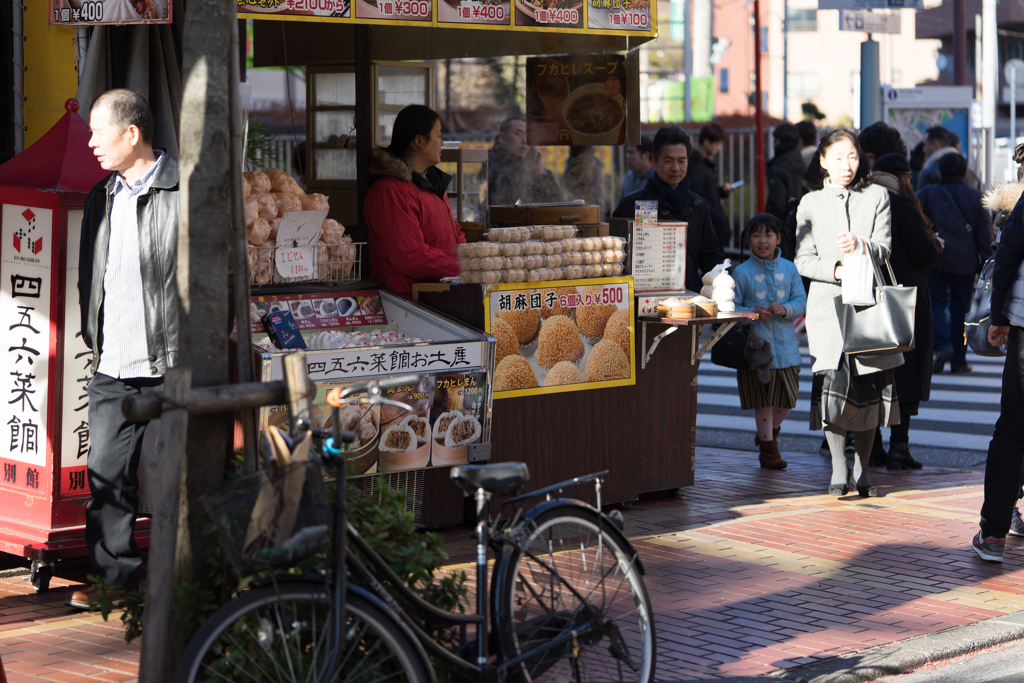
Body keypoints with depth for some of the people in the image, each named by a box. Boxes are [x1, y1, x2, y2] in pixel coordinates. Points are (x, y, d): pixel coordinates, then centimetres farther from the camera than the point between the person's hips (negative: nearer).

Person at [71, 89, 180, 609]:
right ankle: (116, 576, 14)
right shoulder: (101, 199, 16)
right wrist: (93, 337, 16)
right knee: (106, 473, 4)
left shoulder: (186, 194, -7)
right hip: (112, 369, 6)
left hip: (170, 366, -6)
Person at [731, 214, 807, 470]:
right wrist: (752, 313, -20)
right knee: (763, 399, 2)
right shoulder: (741, 273, -2)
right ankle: (768, 447, 14)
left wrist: (785, 309, -16)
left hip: (785, 344, 3)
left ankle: (772, 428, 36)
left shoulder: (789, 269, 6)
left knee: (788, 396, 8)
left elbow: (801, 302, 4)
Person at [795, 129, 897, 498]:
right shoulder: (810, 203, 10)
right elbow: (804, 260, 6)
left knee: (871, 389, 0)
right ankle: (838, 468, 0)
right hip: (828, 303, -1)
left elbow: (883, 249, 1)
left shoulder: (876, 196, 10)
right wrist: (836, 270, -13)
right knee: (832, 382, -13)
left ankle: (862, 468, 14)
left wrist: (862, 245, -21)